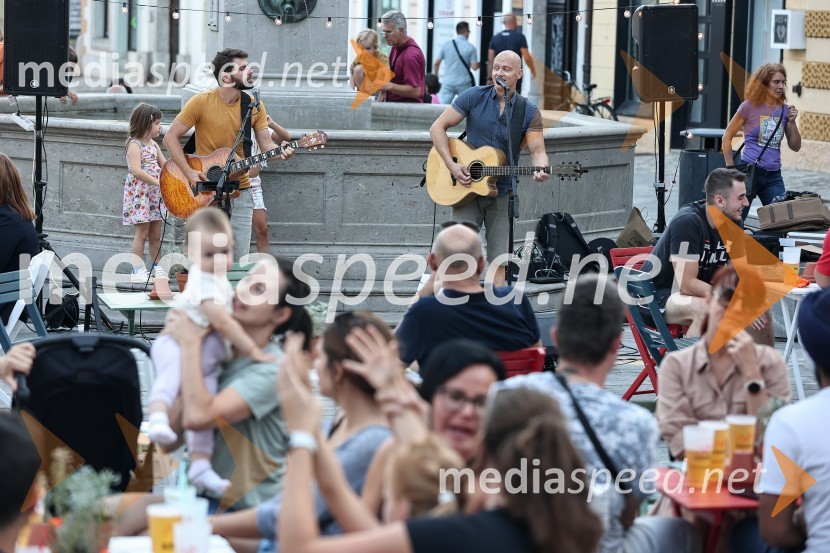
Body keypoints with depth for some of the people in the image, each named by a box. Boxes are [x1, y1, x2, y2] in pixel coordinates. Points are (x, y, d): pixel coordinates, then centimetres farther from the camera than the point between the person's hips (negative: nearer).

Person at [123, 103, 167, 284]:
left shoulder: (154, 145, 12)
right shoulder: (134, 145, -13)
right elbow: (136, 170, -25)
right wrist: (158, 182, -28)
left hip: (155, 194, 8)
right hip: (139, 194, -8)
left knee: (155, 235, 11)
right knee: (142, 233, -7)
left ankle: (156, 268, 18)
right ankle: (138, 271, -3)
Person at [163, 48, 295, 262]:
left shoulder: (254, 106, 3)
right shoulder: (202, 102, -9)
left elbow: (266, 144, 4)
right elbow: (171, 138, -5)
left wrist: (279, 152, -20)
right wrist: (189, 172, -15)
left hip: (240, 194, 3)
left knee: (239, 262, 0)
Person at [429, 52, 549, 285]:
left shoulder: (529, 112, -1)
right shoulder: (474, 97, -3)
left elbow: (537, 150, -7)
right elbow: (437, 128, -2)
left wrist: (541, 170, -31)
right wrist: (452, 165, -13)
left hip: (502, 193, 1)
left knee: (499, 261, 0)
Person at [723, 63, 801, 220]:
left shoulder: (784, 110, 8)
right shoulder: (750, 106, -4)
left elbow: (795, 146, 12)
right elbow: (727, 137, 2)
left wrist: (792, 122, -3)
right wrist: (731, 169, -2)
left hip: (773, 176, 4)